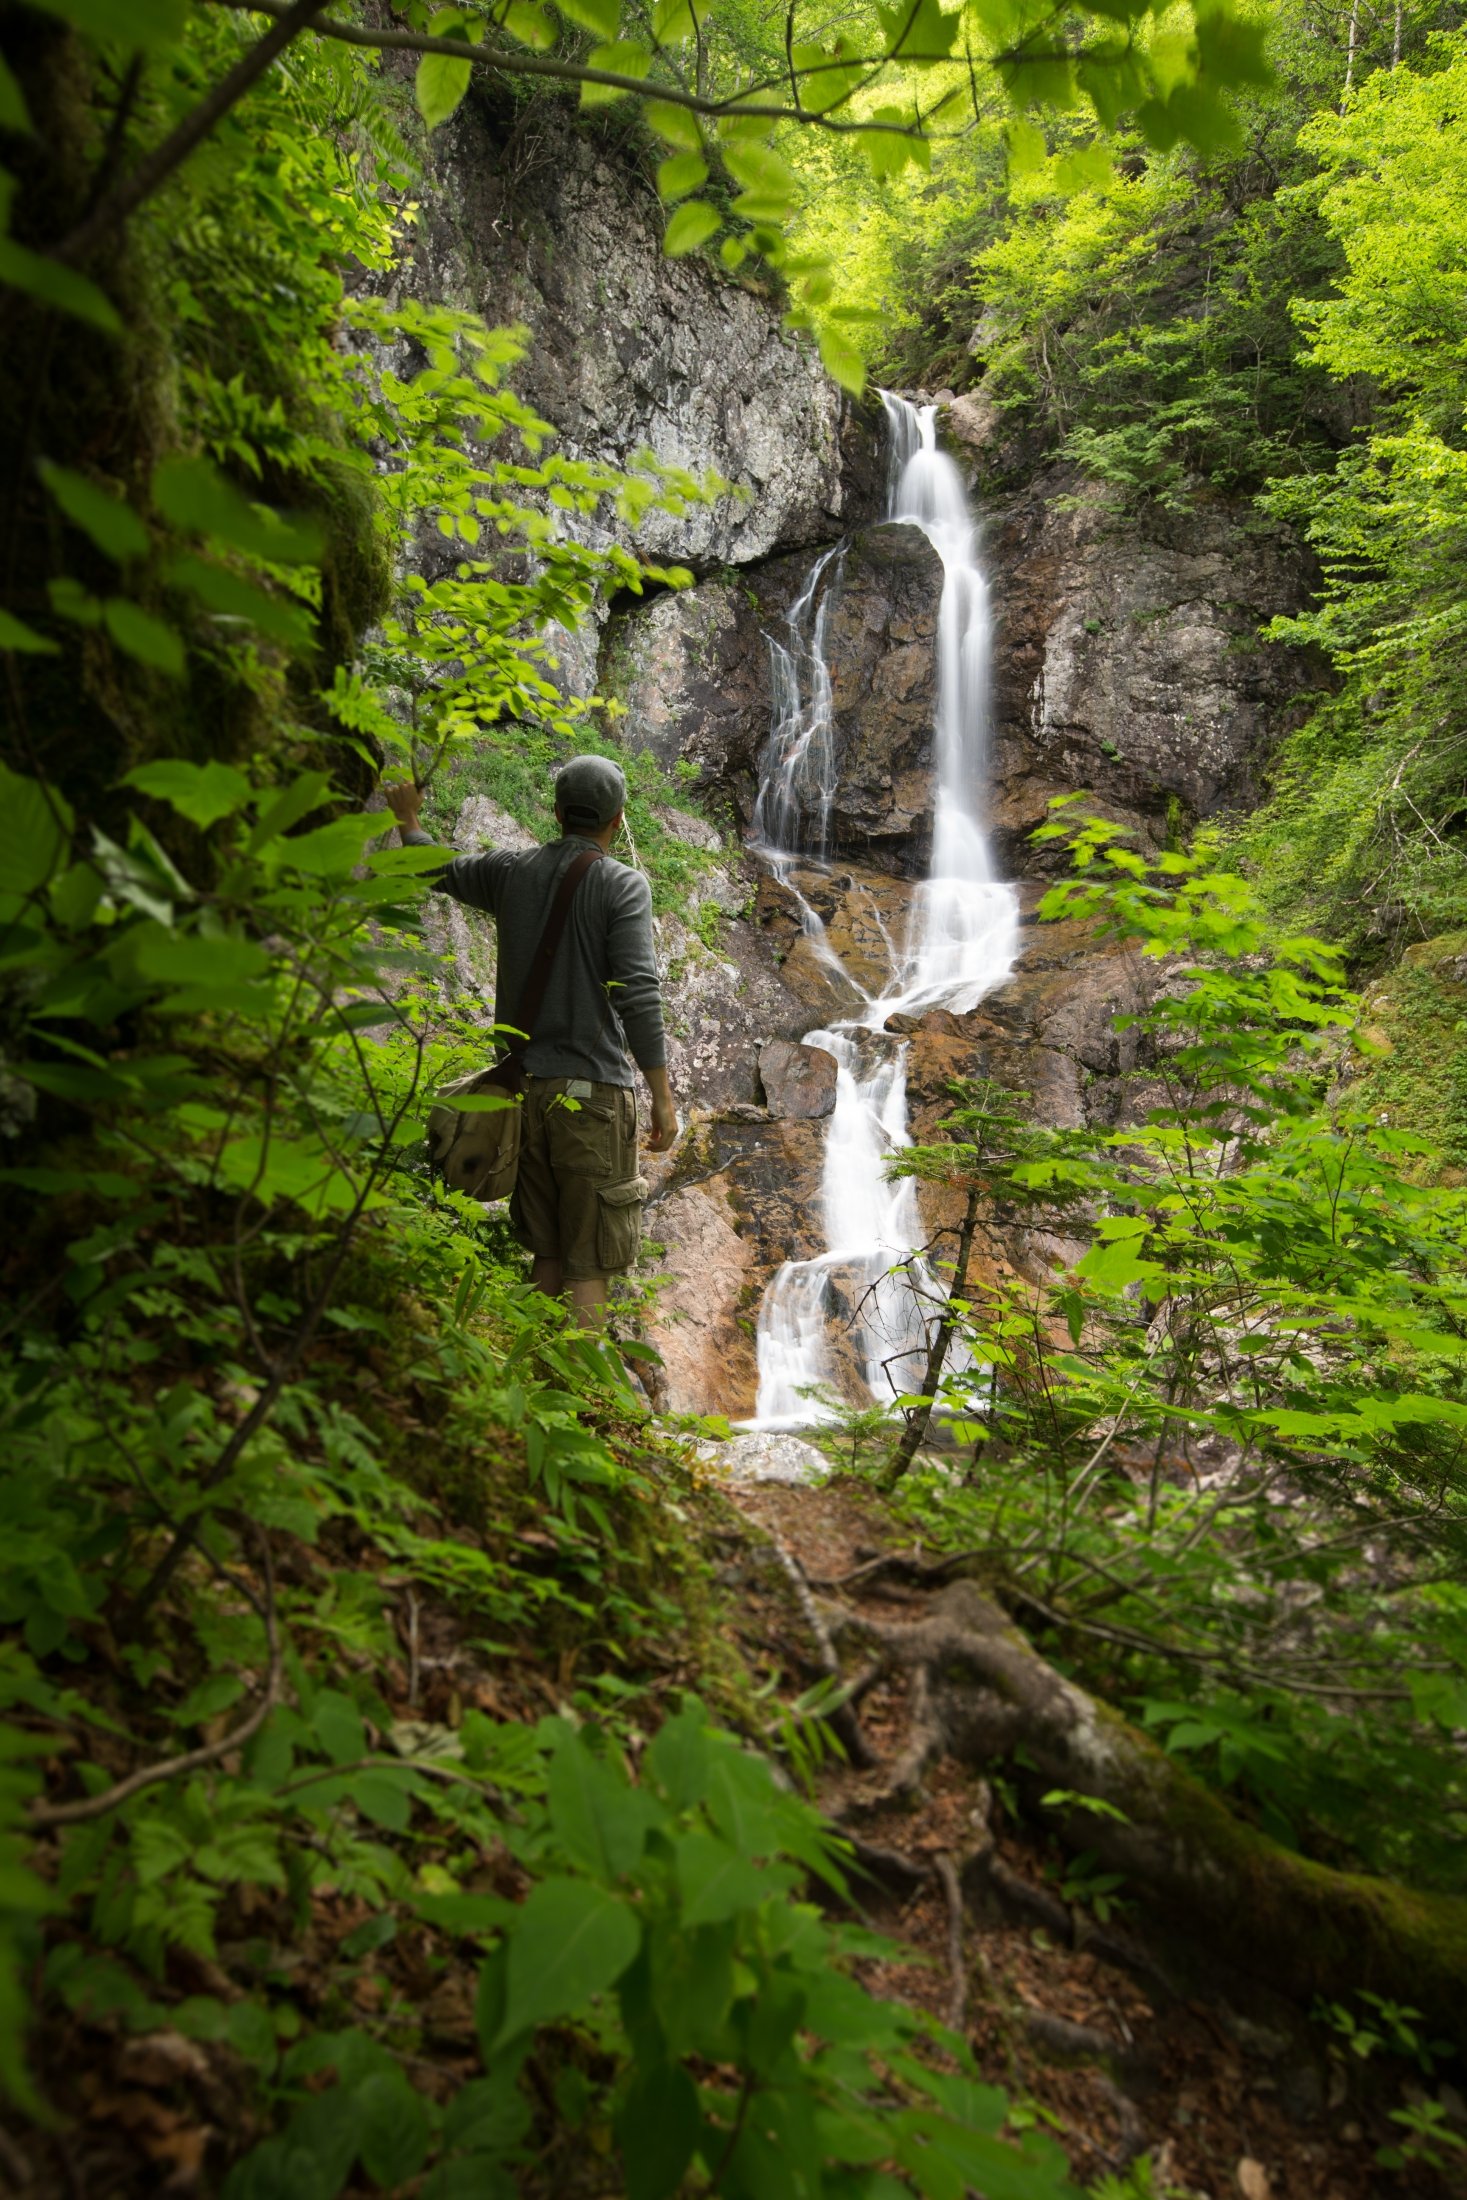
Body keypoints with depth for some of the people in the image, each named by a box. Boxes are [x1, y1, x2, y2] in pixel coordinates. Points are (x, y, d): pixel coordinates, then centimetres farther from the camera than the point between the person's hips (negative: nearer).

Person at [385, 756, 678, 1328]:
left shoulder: (510, 873, 8)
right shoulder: (622, 884, -6)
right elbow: (638, 995, -14)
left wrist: (409, 819, 48)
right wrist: (663, 1098, -11)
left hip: (523, 1087, 5)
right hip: (592, 1090, -5)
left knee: (547, 1255, 16)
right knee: (588, 1263, -1)